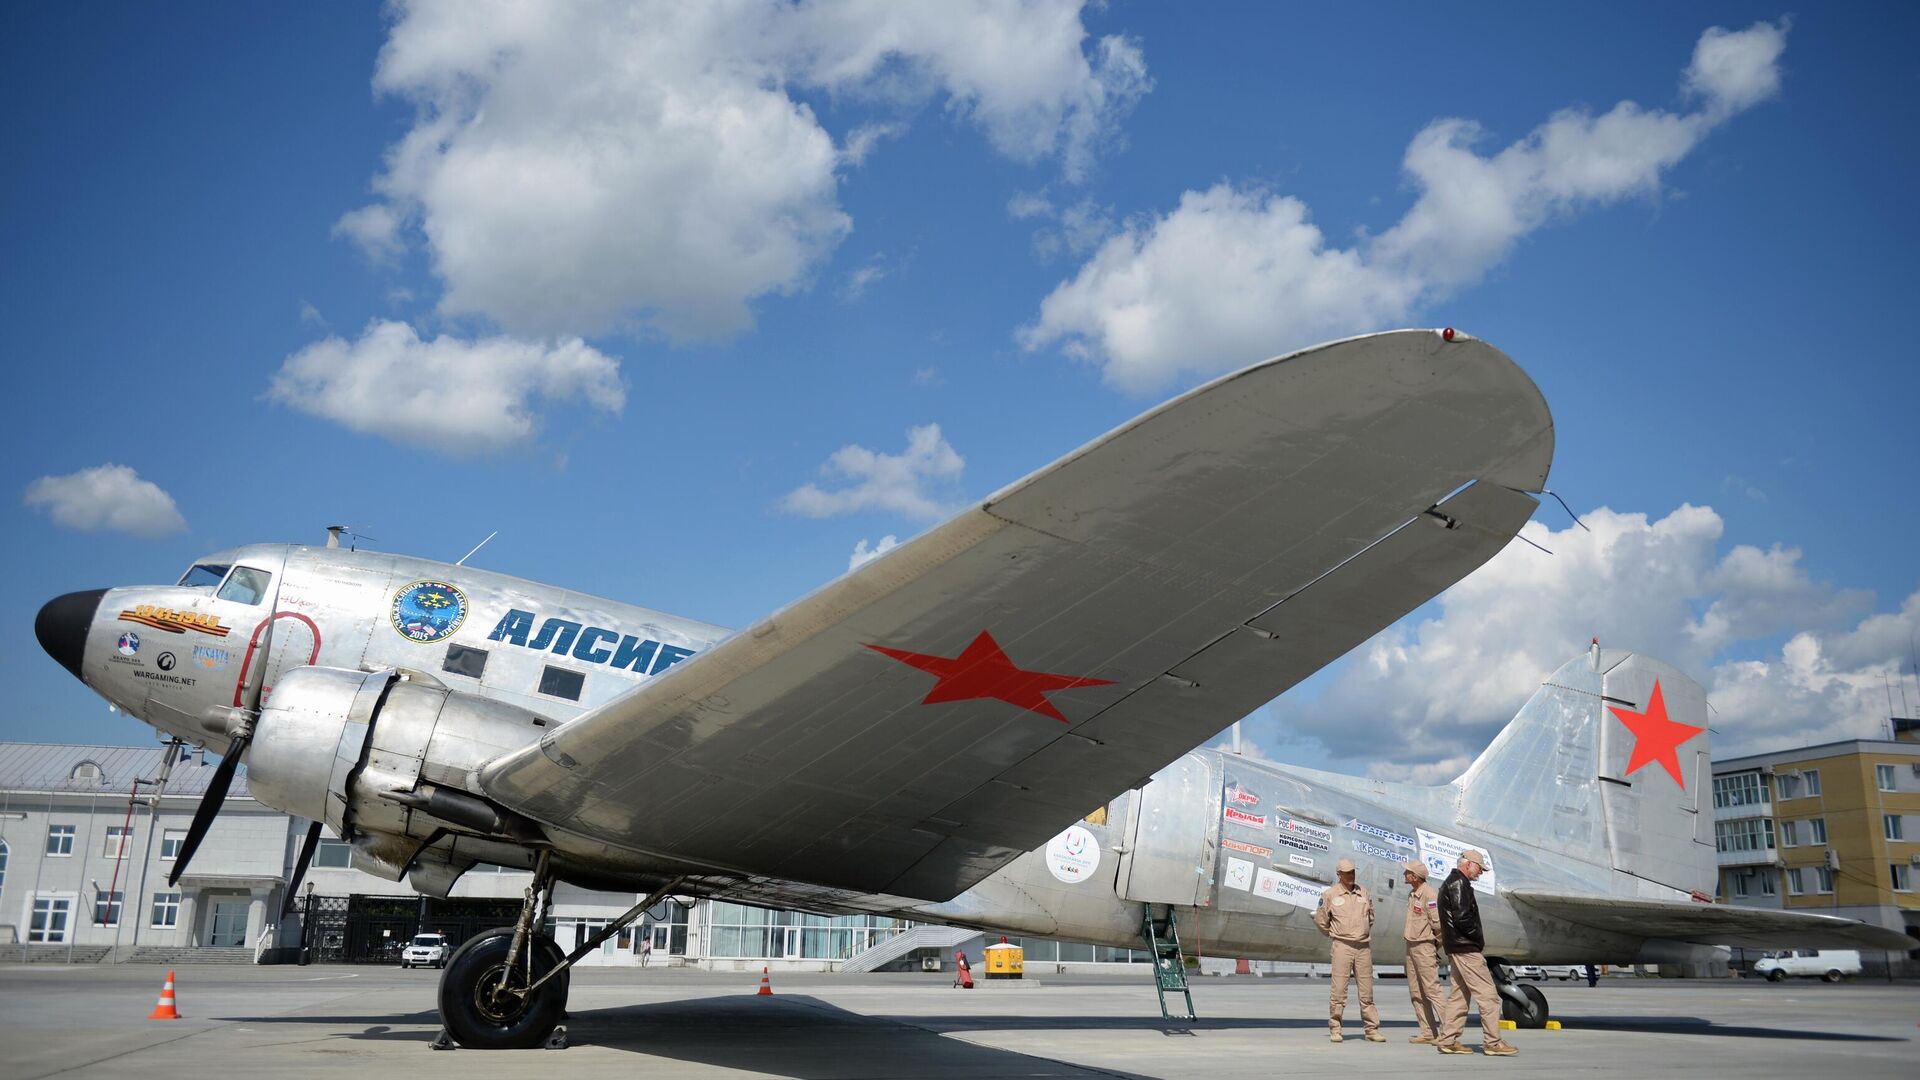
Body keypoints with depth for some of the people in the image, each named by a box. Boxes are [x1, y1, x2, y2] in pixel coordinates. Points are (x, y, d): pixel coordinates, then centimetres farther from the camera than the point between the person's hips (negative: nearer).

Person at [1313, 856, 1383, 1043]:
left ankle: (1372, 1029, 14)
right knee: (1339, 989, -5)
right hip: (1342, 946, -3)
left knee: (1367, 991, 7)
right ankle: (1334, 1029, 2)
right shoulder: (1330, 894, -3)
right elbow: (1320, 920, 6)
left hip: (1364, 947, 4)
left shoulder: (1363, 891, 8)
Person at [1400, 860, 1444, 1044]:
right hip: (1411, 946, 10)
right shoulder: (1412, 894, 13)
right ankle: (1428, 1033, 15)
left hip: (1424, 947, -10)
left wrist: (1436, 943, -5)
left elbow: (1438, 922, -19)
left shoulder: (1429, 895, -16)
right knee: (1416, 992, 11)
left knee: (1432, 990, -10)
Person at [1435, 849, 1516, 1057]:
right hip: (1465, 948, -11)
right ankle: (1492, 1042, -6)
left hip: (1456, 948, 11)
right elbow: (1462, 918, -21)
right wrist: (1479, 938, -9)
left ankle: (1447, 1040, 12)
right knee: (1488, 994, -7)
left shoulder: (1449, 883, 21)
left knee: (1459, 994, 12)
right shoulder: (1458, 884, -12)